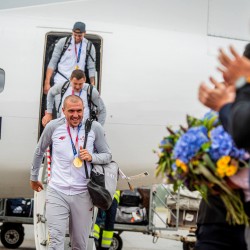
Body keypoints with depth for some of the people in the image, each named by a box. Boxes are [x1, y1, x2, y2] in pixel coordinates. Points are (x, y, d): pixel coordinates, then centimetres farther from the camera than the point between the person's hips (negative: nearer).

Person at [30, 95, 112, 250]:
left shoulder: (95, 128, -3)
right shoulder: (53, 127, -2)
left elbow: (107, 155, 6)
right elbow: (39, 152, 15)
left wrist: (92, 157, -15)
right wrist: (34, 178, 23)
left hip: (83, 194, 1)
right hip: (57, 192, -1)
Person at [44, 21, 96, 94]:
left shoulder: (89, 47, 4)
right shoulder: (63, 42, 0)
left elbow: (91, 68, 6)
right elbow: (53, 63, 0)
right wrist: (47, 83, -6)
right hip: (60, 83, -1)